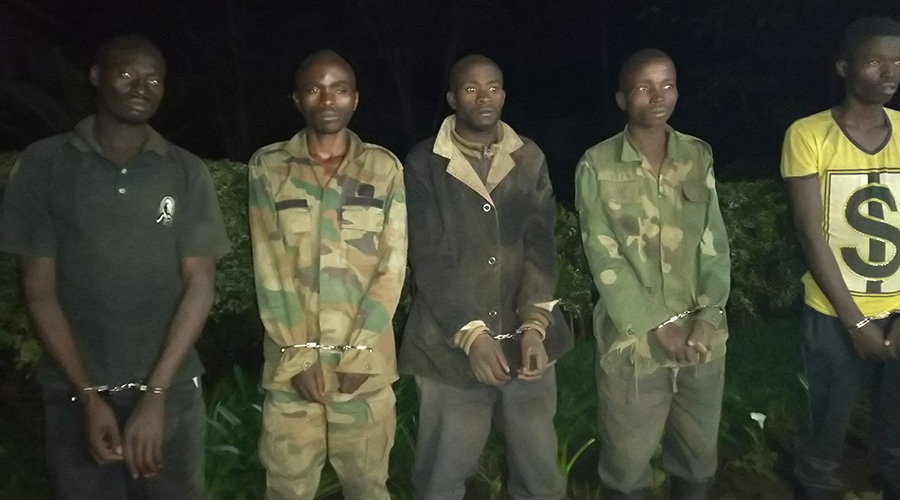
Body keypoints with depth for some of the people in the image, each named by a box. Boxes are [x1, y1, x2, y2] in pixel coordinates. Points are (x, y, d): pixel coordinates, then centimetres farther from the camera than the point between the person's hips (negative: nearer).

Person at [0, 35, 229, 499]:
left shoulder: (187, 172, 0)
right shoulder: (44, 163, -1)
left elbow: (199, 283, -3)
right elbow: (39, 286, -2)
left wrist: (155, 393, -11)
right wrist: (88, 395, -9)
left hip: (172, 391, 1)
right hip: (74, 394, 0)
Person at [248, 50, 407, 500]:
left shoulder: (384, 167, 3)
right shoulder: (268, 166, 2)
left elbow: (391, 266, -1)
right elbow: (269, 269, -2)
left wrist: (359, 353, -9)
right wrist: (299, 356, -8)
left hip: (365, 361, 0)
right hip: (292, 360, 0)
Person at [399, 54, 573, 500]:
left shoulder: (530, 159, 7)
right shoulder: (424, 163, -3)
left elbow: (540, 246, 0)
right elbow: (429, 258, -8)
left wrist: (535, 326, -13)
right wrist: (472, 334, -16)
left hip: (524, 339, 3)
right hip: (452, 342, -2)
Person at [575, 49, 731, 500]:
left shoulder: (699, 156, 4)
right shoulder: (597, 165, -7)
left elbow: (715, 243, 2)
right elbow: (604, 258, -10)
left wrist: (708, 316, -10)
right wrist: (658, 325, -13)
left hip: (701, 336, 4)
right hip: (634, 338, -3)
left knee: (698, 456, 18)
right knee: (628, 462, 10)